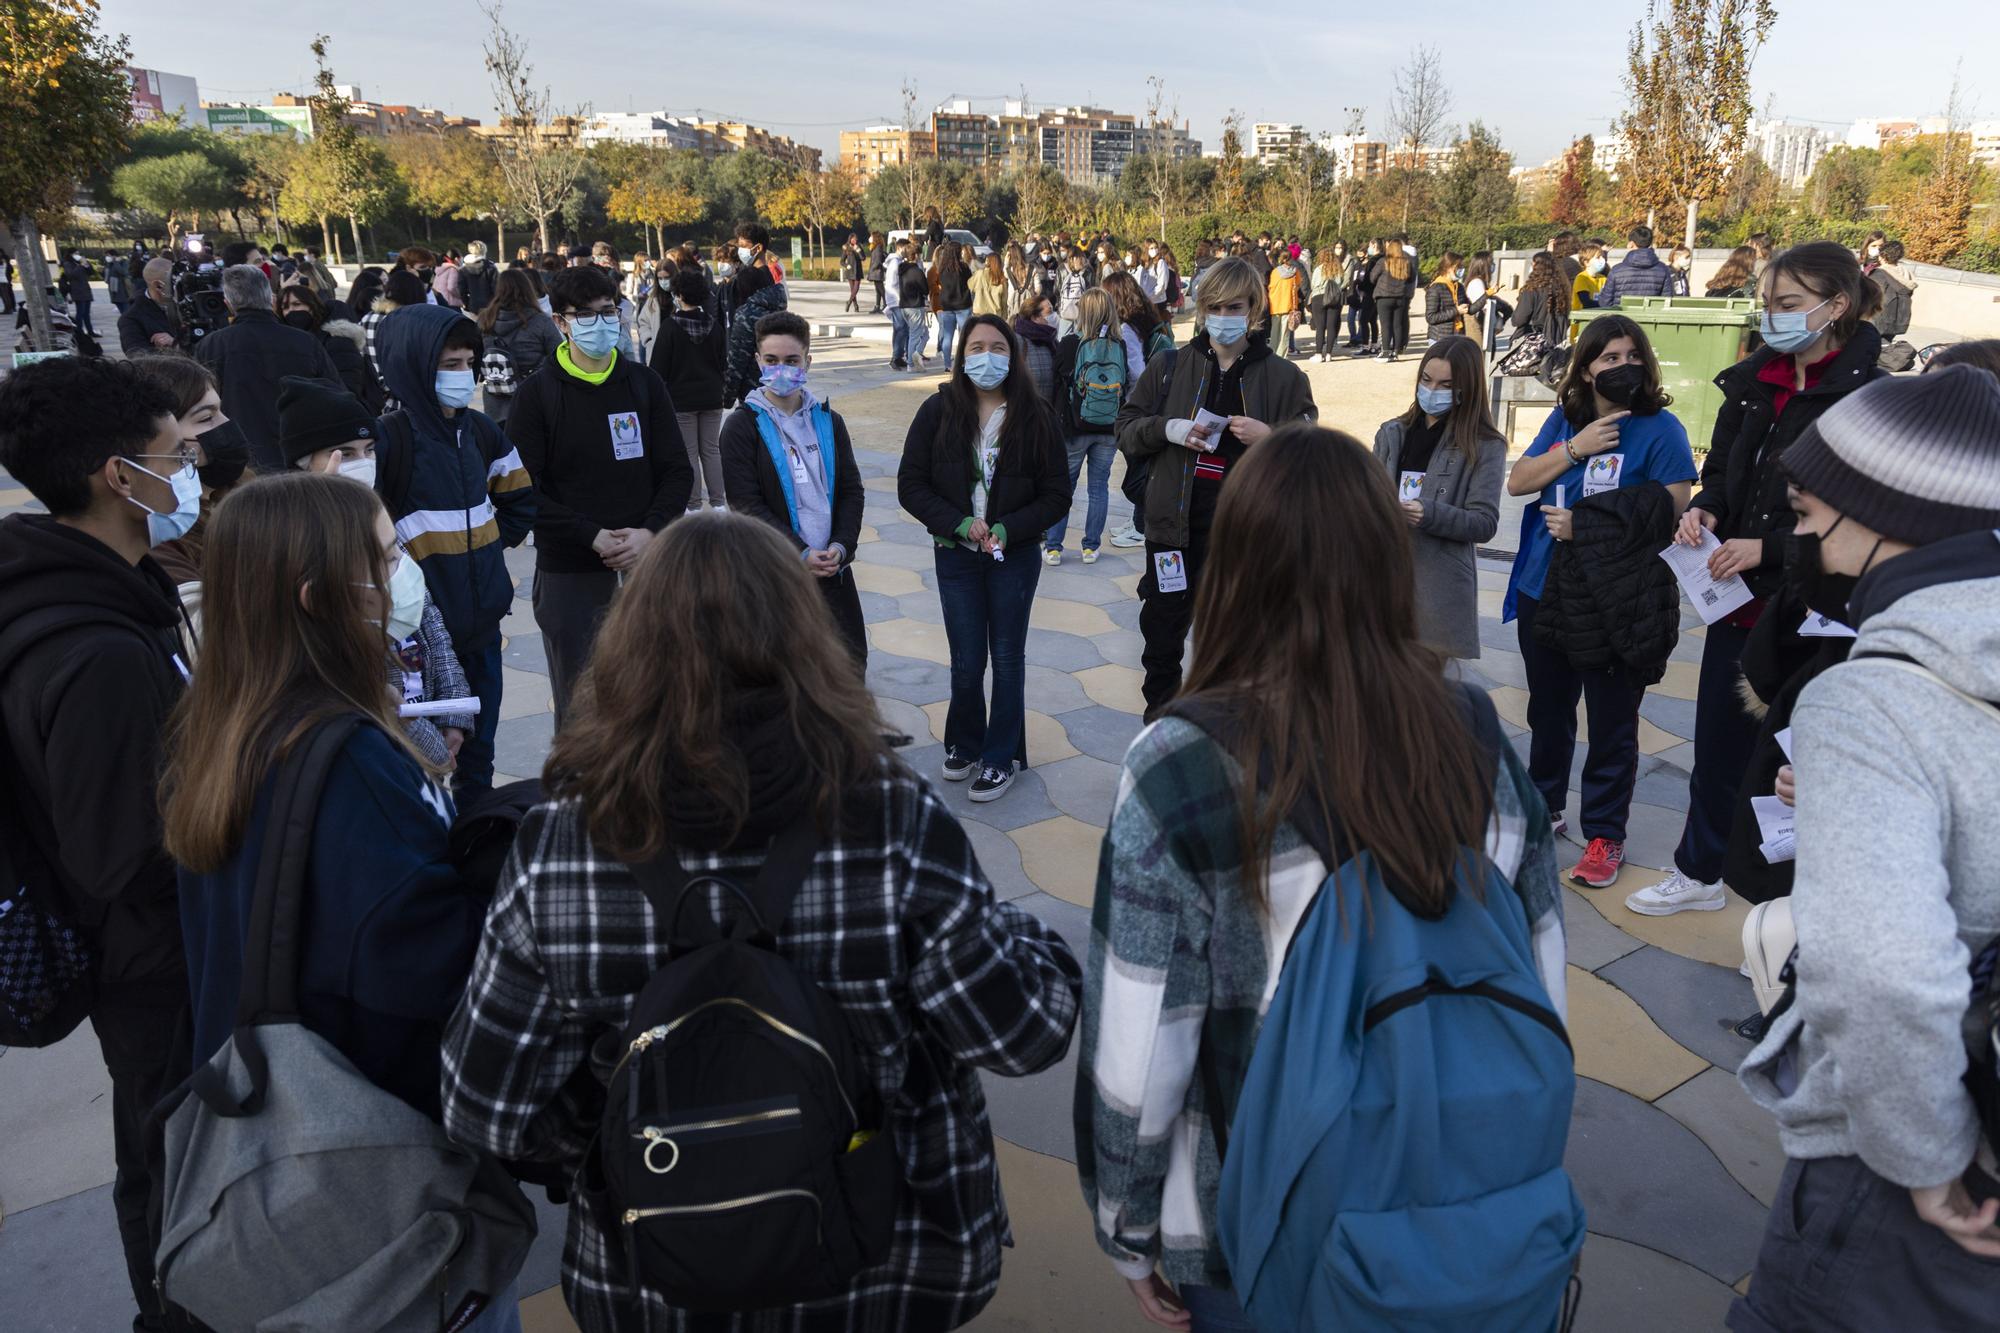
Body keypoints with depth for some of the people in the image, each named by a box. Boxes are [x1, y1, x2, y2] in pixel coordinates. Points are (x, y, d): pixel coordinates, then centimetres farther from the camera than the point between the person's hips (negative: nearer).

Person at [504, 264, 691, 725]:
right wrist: (594, 537, -17)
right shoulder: (537, 393, -1)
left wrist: (649, 531, -12)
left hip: (645, 568, 3)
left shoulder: (644, 384, 7)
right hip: (569, 576, -2)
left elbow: (677, 472, 5)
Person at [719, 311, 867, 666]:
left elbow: (852, 491, 9)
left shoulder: (828, 420, 11)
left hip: (832, 567, 4)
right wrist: (800, 553, -17)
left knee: (851, 663, 8)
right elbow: (748, 504, -10)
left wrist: (841, 546, -7)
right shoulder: (742, 426, -3)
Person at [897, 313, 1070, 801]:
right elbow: (911, 485, -3)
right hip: (956, 556, 0)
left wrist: (1008, 529, -16)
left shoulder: (1036, 417, -6)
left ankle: (1001, 758, 25)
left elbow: (1056, 496, -3)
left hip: (1014, 556, 0)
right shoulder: (939, 410, -5)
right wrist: (959, 523, -15)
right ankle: (964, 743, 32)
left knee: (1008, 659, 10)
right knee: (966, 663, 6)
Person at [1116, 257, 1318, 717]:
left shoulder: (1284, 378, 1)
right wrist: (1168, 429, -10)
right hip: (1175, 523, 2)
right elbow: (1126, 428, 9)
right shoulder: (1170, 367, 6)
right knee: (1161, 633, 12)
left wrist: (1270, 436, -18)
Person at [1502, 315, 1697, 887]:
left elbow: (1675, 514, -15)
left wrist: (1585, 529, -18)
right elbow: (1517, 482, 0)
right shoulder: (1564, 419, 6)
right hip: (1542, 594, 5)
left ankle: (1606, 836, 18)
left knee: (1612, 725, 4)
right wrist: (1575, 448, -14)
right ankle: (1546, 809, 38)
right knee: (1547, 711, 20)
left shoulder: (1660, 429, -9)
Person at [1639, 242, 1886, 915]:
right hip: (1739, 599, 6)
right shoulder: (1752, 380, 6)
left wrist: (1766, 547, -20)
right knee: (1717, 744, 18)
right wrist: (1706, 509, -5)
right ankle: (1698, 873, 37)